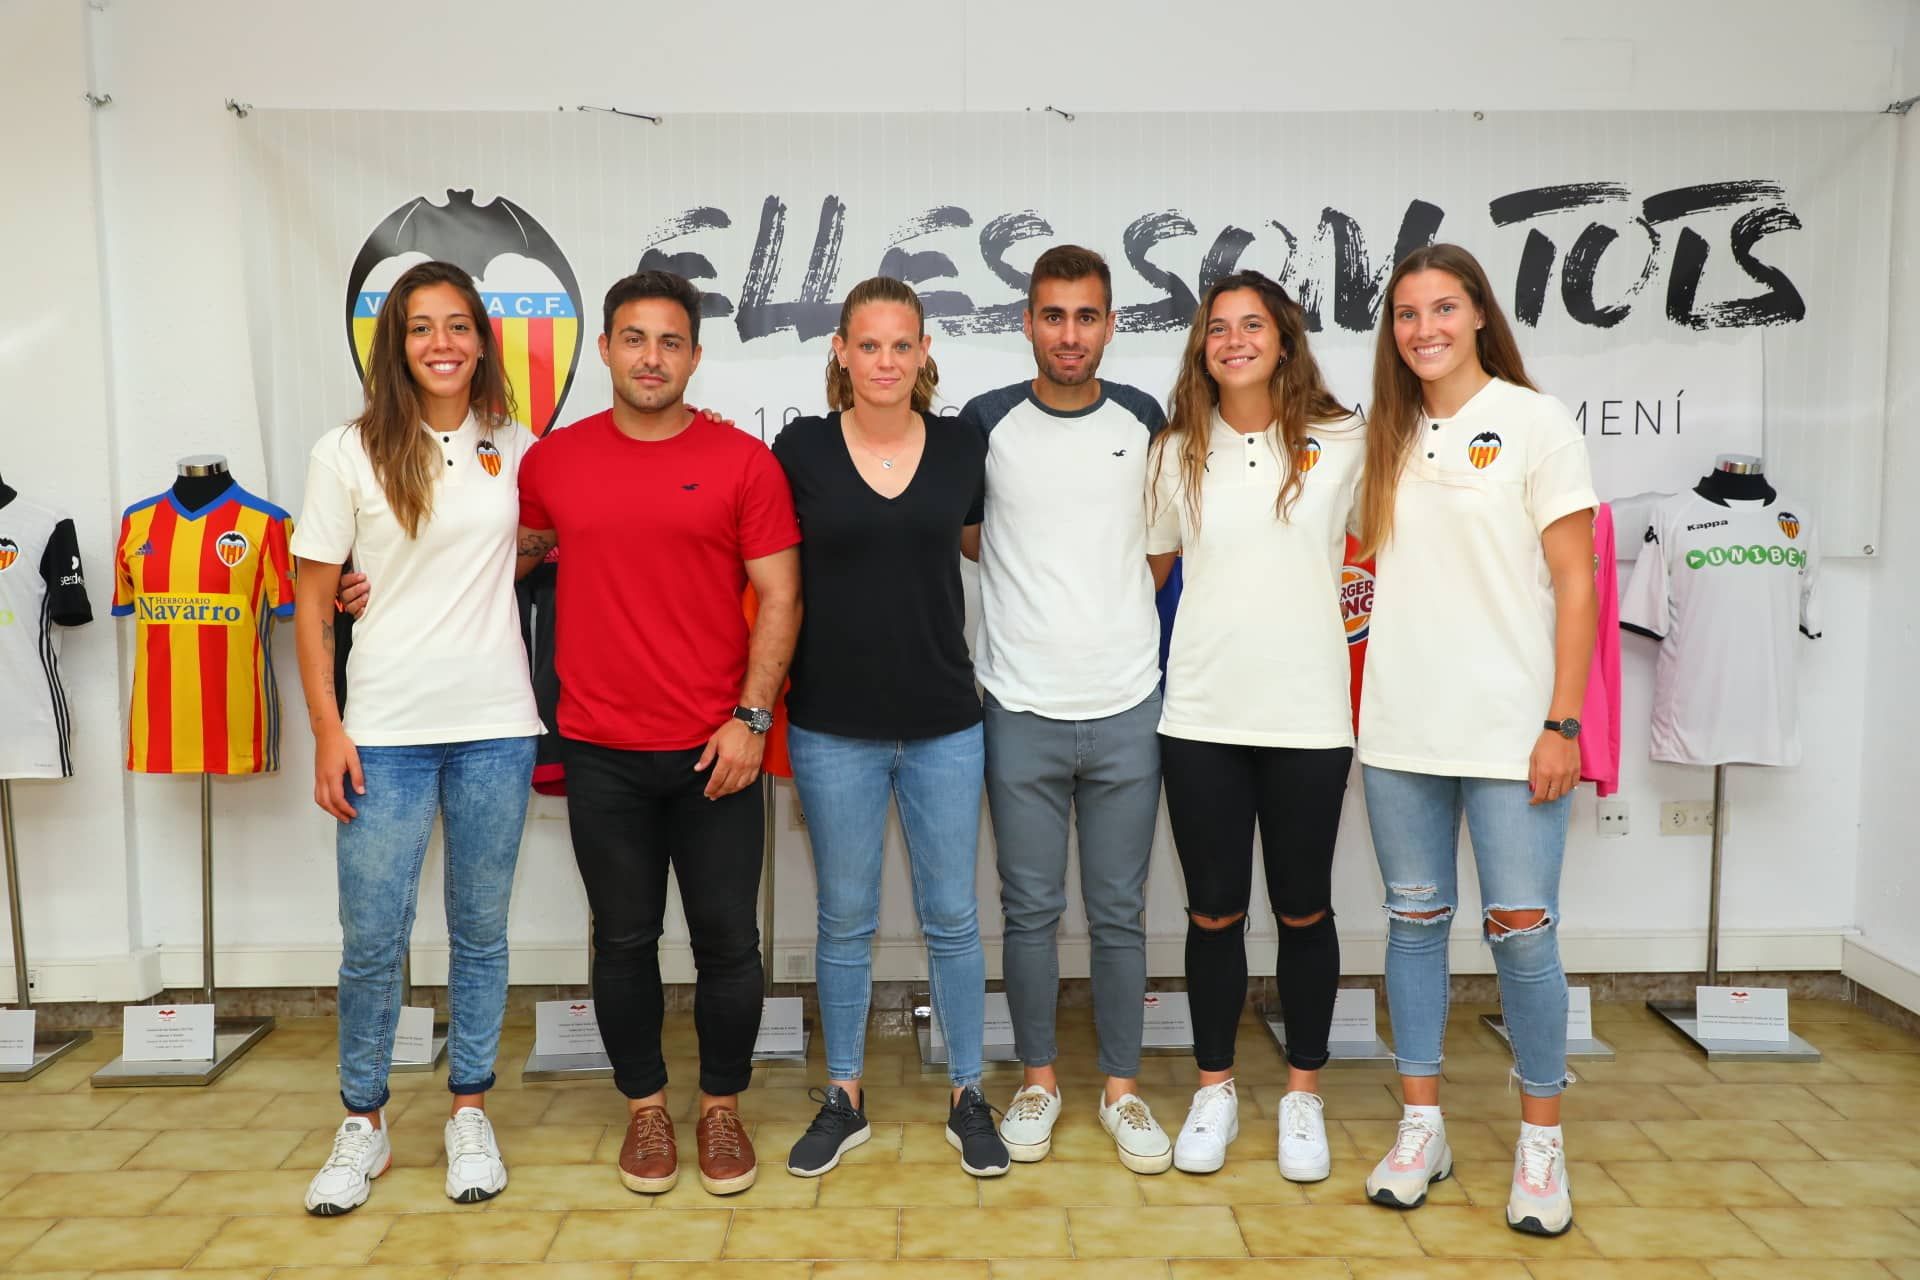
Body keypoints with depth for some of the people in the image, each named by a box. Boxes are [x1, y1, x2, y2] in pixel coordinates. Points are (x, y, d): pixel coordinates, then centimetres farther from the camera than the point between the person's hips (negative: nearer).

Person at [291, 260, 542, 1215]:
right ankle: (363, 1124, 24)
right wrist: (326, 731, -6)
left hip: (496, 726, 2)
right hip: (386, 732, -2)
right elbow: (311, 604, 0)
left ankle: (470, 1112, 27)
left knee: (481, 931, 11)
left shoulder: (515, 448, 4)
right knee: (372, 940, 3)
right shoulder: (348, 454, -2)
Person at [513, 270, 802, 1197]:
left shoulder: (743, 461, -2)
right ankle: (645, 1107, 31)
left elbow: (780, 597, -3)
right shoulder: (552, 461, 5)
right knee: (624, 939, 12)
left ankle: (722, 1106, 27)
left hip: (715, 751, -1)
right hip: (600, 753, 2)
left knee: (728, 939, 6)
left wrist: (750, 717, -10)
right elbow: (504, 560, 20)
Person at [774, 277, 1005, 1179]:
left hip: (943, 723, 1)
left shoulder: (963, 451, 0)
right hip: (833, 725, 0)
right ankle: (844, 1099, 28)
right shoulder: (801, 449, -3)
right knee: (845, 920, 12)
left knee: (952, 916, 9)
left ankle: (968, 1098, 26)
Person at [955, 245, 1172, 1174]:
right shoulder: (985, 422, -1)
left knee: (1119, 911, 9)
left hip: (1126, 707, 1)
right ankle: (1038, 1079, 26)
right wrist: (1030, 580, 4)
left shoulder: (1145, 421, 4)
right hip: (1022, 709, -1)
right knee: (1030, 908, 8)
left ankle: (1122, 1087, 24)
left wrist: (1112, 597, 6)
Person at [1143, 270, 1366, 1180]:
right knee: (1213, 914, 9)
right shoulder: (1178, 454, 5)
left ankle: (1303, 1093, 28)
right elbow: (1146, 571, 12)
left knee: (1303, 911, 10)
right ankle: (1214, 1089, 27)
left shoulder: (1344, 444, 1)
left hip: (1308, 717, -1)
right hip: (1203, 719, 1)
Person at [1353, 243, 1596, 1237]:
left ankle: (1541, 1143, 19)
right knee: (1416, 922, 10)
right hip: (1399, 729, 4)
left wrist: (1562, 723, -10)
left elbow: (1574, 581, -5)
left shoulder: (1535, 421, -2)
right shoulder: (1385, 434, 10)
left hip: (1509, 729, -4)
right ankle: (1421, 1127, 23)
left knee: (1522, 932, 0)